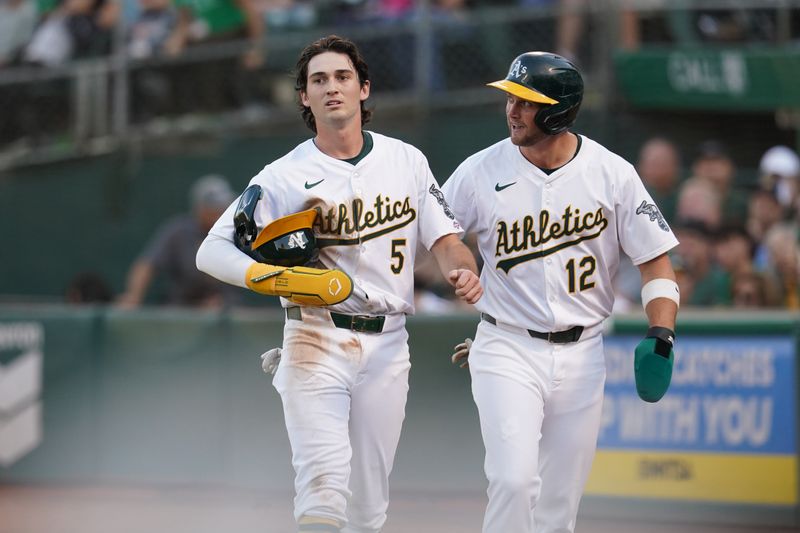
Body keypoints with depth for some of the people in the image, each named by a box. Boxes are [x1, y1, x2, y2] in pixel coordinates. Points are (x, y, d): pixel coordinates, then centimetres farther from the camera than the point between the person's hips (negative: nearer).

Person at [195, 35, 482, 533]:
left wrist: (463, 269, -16)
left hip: (386, 346, 3)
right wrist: (266, 277, -24)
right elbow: (213, 251, -5)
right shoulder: (284, 176, -2)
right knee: (324, 487, -19)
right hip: (316, 341, -3)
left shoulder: (407, 160, 8)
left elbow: (444, 236, 8)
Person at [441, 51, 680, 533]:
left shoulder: (612, 174, -3)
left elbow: (655, 260, 2)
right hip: (507, 352, -2)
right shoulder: (481, 173, -5)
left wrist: (662, 338, -12)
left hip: (581, 355, 2)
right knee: (515, 480, -20)